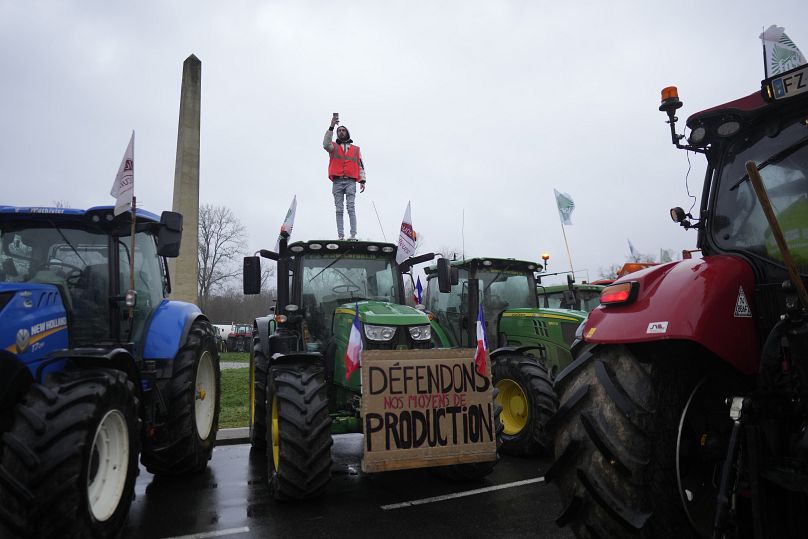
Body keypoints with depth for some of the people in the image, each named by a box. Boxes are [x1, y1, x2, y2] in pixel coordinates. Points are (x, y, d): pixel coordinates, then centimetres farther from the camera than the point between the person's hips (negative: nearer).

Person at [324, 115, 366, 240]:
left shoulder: (355, 149, 19)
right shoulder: (334, 147, 17)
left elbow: (361, 166, 14)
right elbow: (326, 144, -7)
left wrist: (362, 181, 2)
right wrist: (331, 127, -13)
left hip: (350, 182, 0)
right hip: (337, 182, 1)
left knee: (351, 208, -9)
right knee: (339, 210, -2)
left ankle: (353, 235, -13)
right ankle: (341, 236, -5)